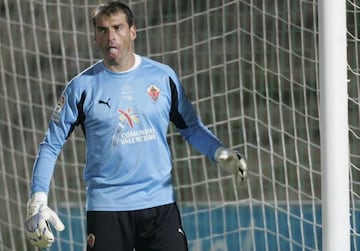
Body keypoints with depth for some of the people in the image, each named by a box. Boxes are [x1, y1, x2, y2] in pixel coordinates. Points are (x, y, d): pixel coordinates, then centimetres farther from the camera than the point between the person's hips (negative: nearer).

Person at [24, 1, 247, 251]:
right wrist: (38, 202, -7)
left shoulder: (163, 77, 4)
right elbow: (51, 146, 3)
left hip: (160, 203, 1)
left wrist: (221, 153, -5)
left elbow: (191, 127, 14)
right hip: (106, 208, -1)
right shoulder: (82, 87, 0)